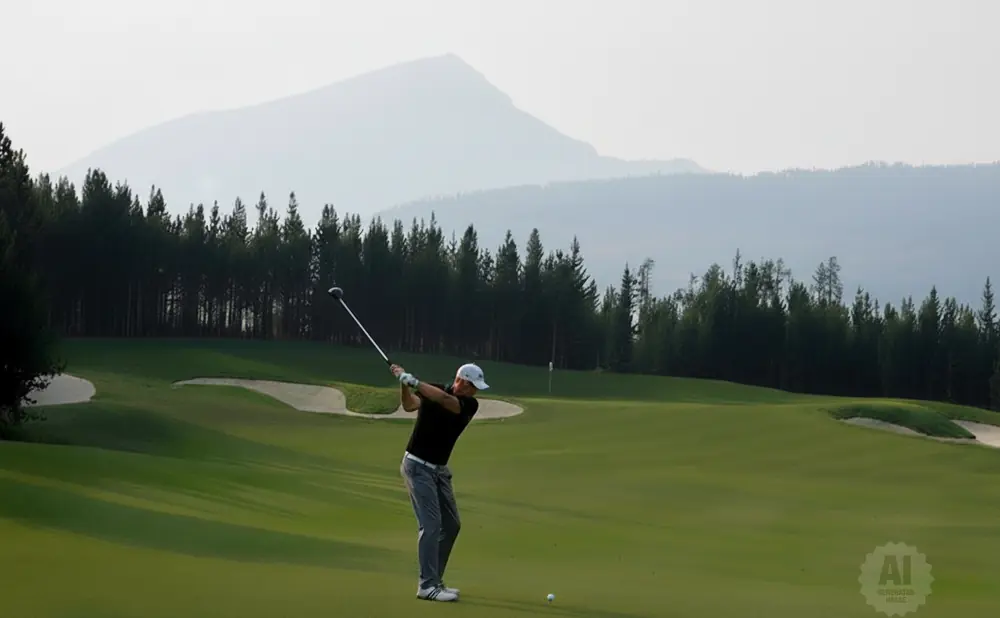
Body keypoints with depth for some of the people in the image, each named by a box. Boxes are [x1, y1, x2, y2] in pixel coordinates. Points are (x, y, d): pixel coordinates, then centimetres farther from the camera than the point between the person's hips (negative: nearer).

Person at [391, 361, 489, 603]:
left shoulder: (470, 404, -6)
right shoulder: (431, 391, -11)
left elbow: (445, 400, -26)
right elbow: (409, 405, -29)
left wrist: (412, 381, -36)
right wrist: (404, 383, -46)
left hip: (440, 469, 6)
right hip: (418, 465, -6)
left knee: (451, 525, 9)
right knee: (430, 524, -15)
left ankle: (434, 580, 19)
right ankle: (427, 585, -16)